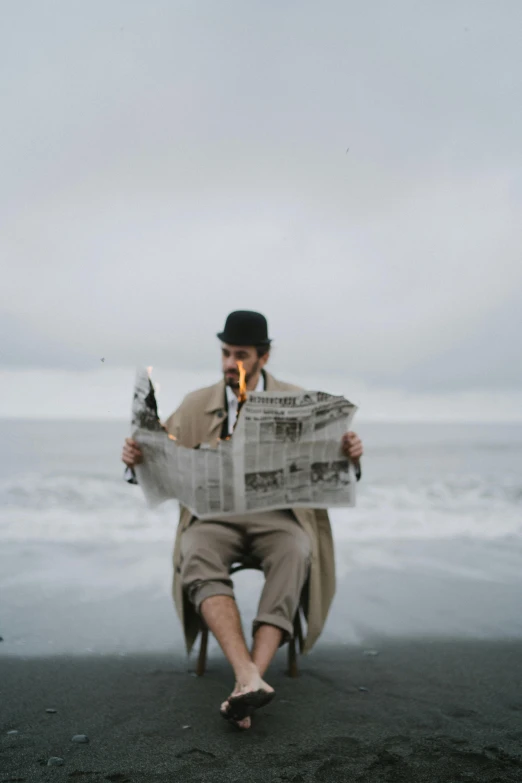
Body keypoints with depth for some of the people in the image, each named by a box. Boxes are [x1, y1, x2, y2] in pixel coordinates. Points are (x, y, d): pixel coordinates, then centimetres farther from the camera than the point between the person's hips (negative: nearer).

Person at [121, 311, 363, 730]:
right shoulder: (196, 405, 12)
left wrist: (350, 453, -17)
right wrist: (136, 456, -13)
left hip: (277, 514, 0)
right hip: (215, 515, 1)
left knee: (294, 555, -36)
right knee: (197, 558, -35)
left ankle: (250, 679, -41)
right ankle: (250, 678, -46)